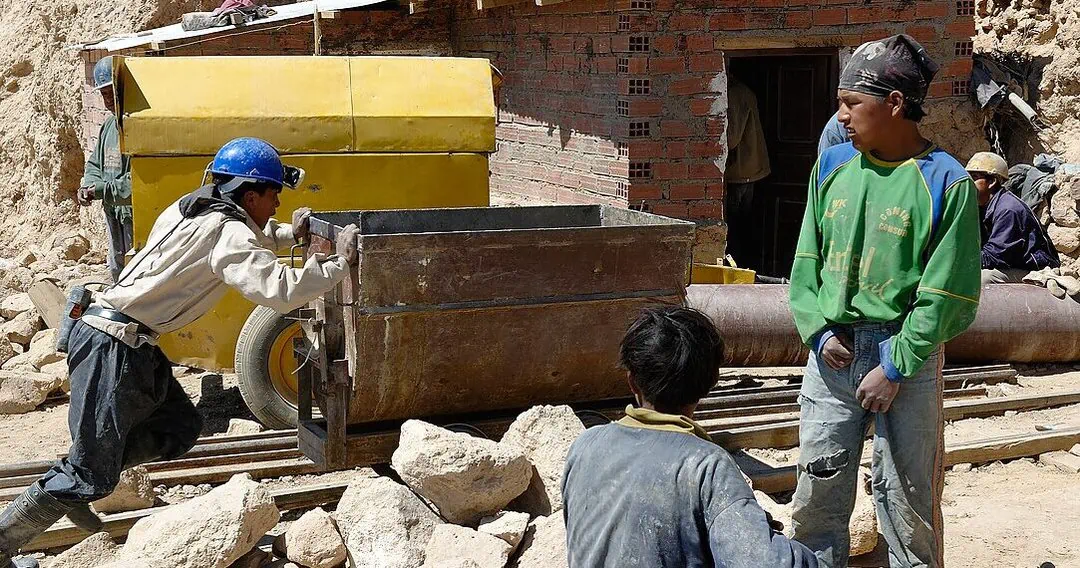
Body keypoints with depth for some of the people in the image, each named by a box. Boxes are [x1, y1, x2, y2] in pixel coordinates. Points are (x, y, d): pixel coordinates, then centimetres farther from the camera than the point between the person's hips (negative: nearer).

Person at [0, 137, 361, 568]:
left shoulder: (193, 209, 12)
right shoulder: (226, 232, -15)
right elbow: (280, 291, -27)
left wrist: (288, 234, 17)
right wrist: (340, 263, -15)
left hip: (132, 344, 10)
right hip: (113, 348, -10)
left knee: (181, 427, 14)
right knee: (91, 476, -3)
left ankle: (70, 485, 16)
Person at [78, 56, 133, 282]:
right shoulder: (109, 123, 14)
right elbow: (95, 163, 21)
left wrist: (102, 190, -22)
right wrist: (88, 186, 0)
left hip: (137, 213, -9)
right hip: (114, 214, 10)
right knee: (117, 271, 20)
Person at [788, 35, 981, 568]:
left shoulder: (946, 182, -9)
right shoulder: (833, 165, 6)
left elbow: (946, 295, -10)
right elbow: (805, 263, 10)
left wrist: (894, 368, -12)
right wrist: (819, 330, -4)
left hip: (906, 355, -4)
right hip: (832, 352, 5)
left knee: (906, 501, 4)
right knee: (818, 493, 11)